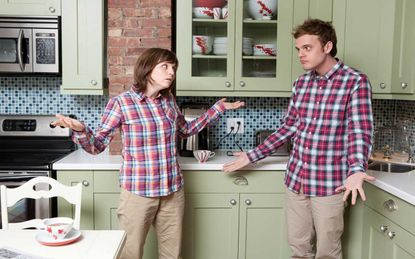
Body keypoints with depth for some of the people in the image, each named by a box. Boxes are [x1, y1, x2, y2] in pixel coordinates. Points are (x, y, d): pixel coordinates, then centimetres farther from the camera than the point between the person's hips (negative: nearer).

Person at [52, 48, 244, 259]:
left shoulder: (169, 100, 5)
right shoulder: (121, 102, -9)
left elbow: (185, 130, 22)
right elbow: (97, 145, -8)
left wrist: (219, 107, 19)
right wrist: (80, 130, -29)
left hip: (172, 192, 5)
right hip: (137, 193, -5)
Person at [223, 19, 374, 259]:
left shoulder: (356, 82, -11)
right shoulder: (301, 83, 6)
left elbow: (360, 131, -18)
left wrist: (356, 171, -37)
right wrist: (252, 156, 11)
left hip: (329, 184, -5)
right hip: (295, 180, 5)